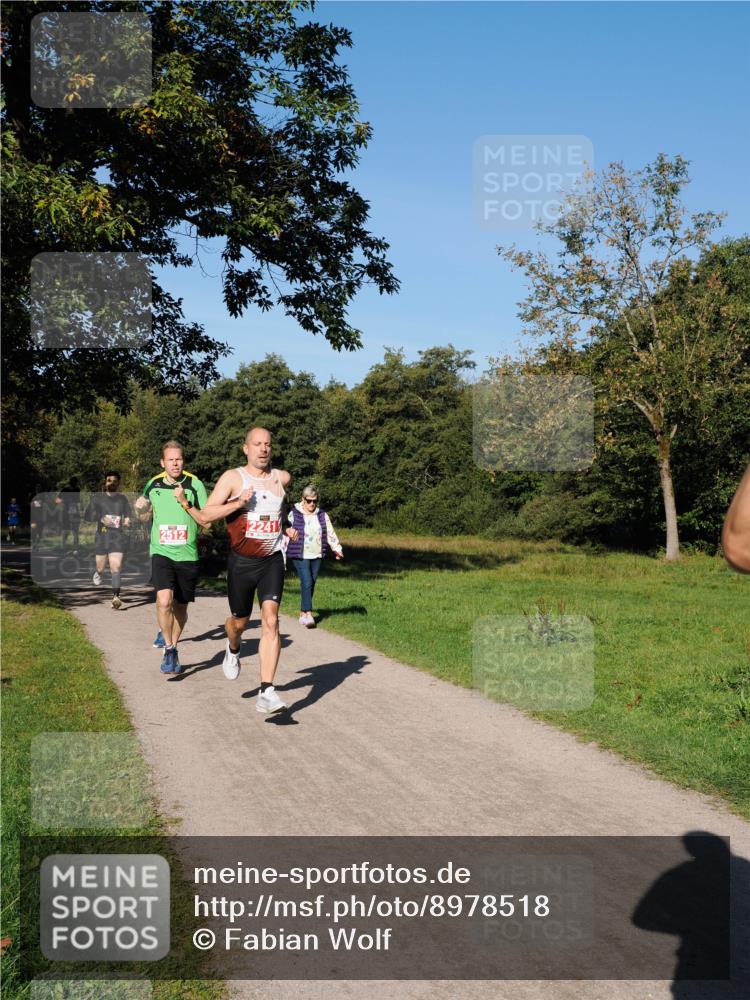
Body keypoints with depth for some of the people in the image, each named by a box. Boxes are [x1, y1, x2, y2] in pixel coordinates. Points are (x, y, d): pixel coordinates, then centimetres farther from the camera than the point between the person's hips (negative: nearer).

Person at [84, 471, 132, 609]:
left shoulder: (123, 499, 9)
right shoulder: (97, 498, 3)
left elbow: (128, 515, 19)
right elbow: (87, 515, 1)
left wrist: (127, 521, -4)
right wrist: (101, 519, -16)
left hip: (117, 537, 0)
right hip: (101, 537, 0)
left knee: (116, 567, -14)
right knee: (100, 567, 11)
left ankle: (116, 597, -21)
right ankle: (98, 573, 49)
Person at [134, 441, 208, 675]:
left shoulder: (195, 485, -3)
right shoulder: (153, 485, 5)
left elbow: (206, 522, -4)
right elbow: (145, 516, 21)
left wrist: (186, 503, -17)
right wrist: (142, 513, -2)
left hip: (187, 555, 0)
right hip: (161, 553, 0)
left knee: (180, 607, 11)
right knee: (164, 600, -21)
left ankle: (170, 643, 34)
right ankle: (168, 648, -3)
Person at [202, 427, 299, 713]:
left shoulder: (282, 478, 5)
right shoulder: (233, 477, -5)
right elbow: (208, 513, -13)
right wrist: (239, 502, -24)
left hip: (272, 561, 1)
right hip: (241, 562, -1)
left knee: (270, 621, -14)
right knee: (239, 621, 13)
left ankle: (266, 692, -14)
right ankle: (233, 650, 51)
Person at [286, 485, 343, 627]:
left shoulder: (323, 516, 10)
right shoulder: (294, 515, -1)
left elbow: (330, 533, 11)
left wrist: (337, 549, 3)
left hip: (317, 556, 4)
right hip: (301, 556, -4)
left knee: (311, 584, 8)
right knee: (307, 583, -15)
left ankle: (302, 613, 20)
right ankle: (308, 614, -16)